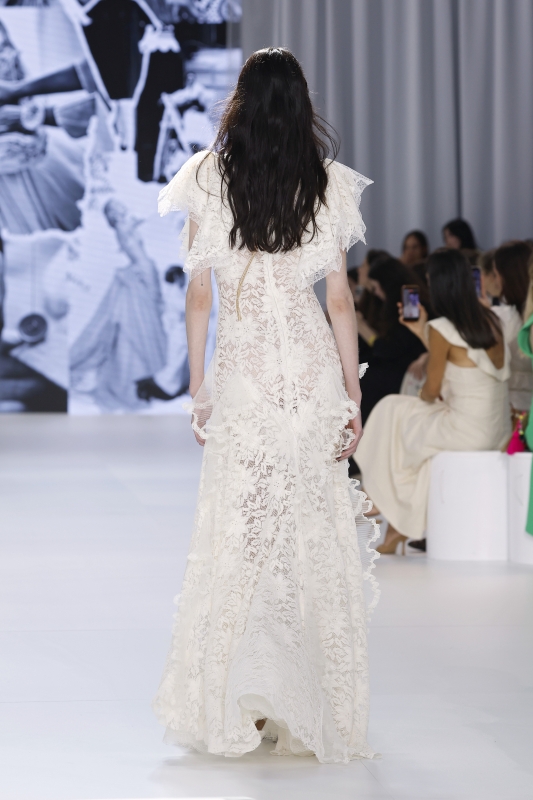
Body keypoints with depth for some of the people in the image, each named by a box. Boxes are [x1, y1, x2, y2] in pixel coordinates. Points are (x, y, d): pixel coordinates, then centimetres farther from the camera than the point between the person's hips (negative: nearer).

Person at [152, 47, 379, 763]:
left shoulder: (208, 179, -1)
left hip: (241, 368, 0)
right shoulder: (326, 184, 0)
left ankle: (232, 705, 6)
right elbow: (340, 300, 0)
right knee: (316, 538, 6)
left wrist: (197, 386, 7)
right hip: (313, 365, 1)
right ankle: (315, 710, 10)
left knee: (238, 537, 6)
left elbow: (198, 293, 0)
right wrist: (353, 394, 4)